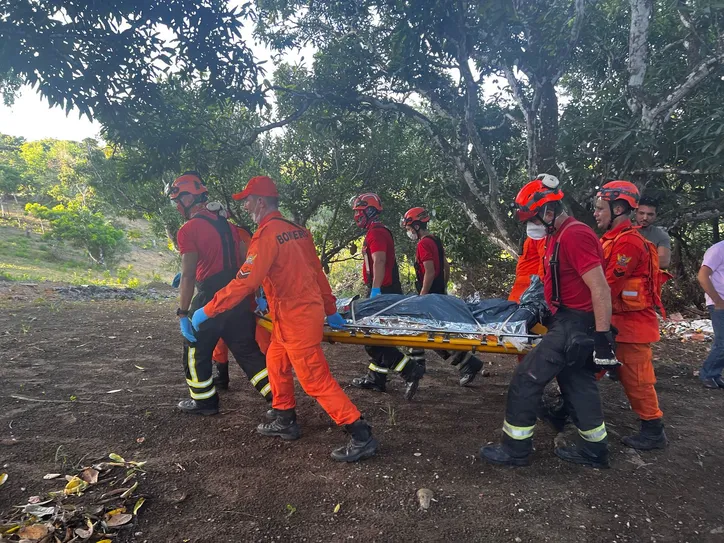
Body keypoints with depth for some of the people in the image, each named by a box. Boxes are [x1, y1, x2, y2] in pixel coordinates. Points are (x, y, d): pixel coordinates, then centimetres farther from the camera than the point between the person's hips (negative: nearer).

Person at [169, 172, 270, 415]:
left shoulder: (188, 230, -11)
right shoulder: (226, 223, 11)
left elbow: (188, 276, -17)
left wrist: (183, 313, -13)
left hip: (210, 298, -6)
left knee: (196, 351, 15)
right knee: (247, 349, 12)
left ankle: (204, 402, 26)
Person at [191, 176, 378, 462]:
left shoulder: (267, 234, -17)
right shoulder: (296, 230, 10)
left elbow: (245, 282, -22)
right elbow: (317, 271, 13)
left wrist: (207, 311, -14)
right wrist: (331, 309, 20)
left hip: (296, 317, -9)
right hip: (309, 308, 9)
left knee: (316, 379, -3)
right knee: (276, 362, 23)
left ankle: (361, 436, 2)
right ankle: (284, 420, 36)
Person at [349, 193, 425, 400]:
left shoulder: (376, 233, -13)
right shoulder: (379, 232, 19)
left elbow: (379, 262, -25)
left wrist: (375, 290, -30)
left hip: (382, 293, -10)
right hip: (386, 292, 10)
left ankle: (411, 370, -11)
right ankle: (375, 378, 24)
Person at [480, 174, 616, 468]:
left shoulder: (574, 236, -20)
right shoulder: (561, 236, 12)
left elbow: (600, 289, -24)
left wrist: (603, 337, -24)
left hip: (574, 326, -10)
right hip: (572, 323, 10)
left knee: (527, 379, -5)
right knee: (578, 383, 17)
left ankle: (515, 448, 7)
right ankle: (593, 450, 30)